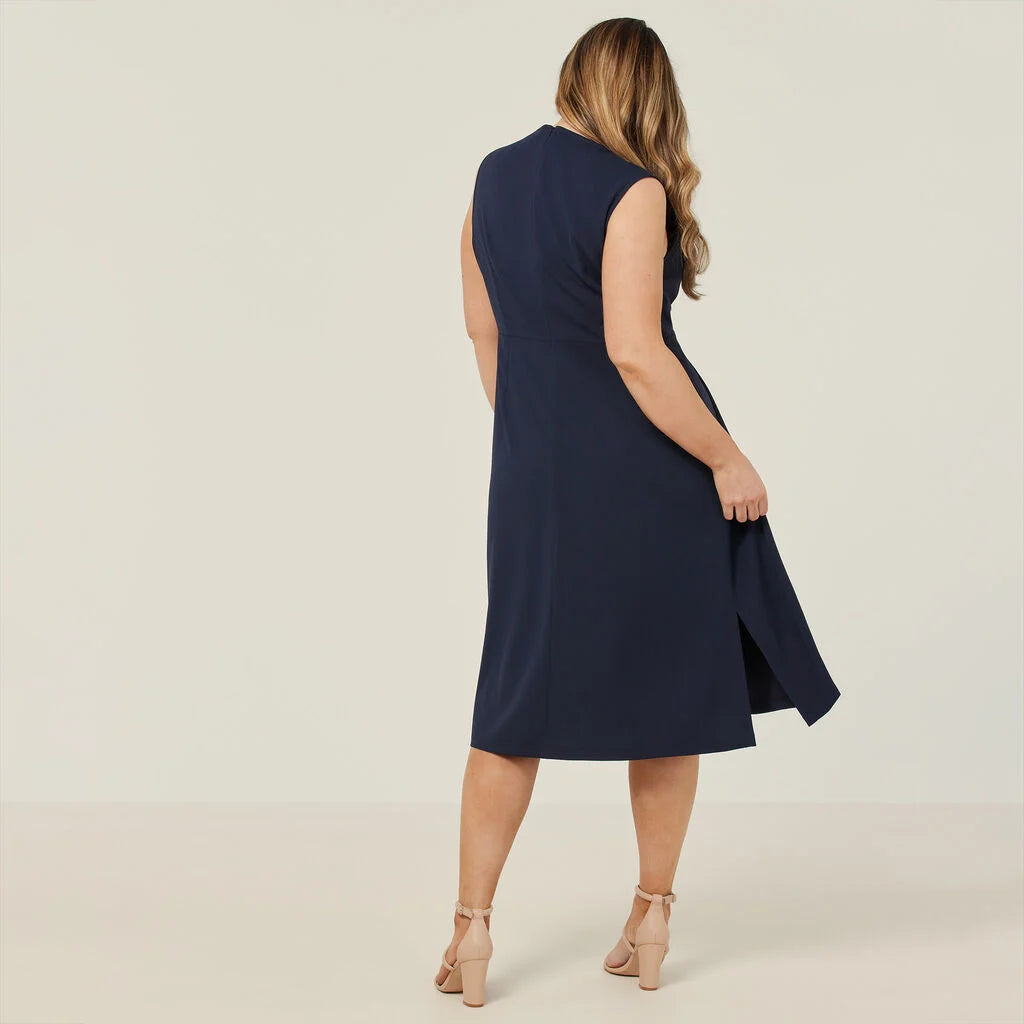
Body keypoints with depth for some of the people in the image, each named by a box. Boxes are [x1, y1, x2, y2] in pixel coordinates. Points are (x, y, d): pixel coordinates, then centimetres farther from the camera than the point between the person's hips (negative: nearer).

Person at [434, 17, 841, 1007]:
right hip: (647, 474, -5)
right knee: (668, 684, 11)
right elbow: (633, 351, -21)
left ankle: (472, 925, 11)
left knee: (519, 691, 12)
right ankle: (651, 921, 20)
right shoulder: (632, 192, -14)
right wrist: (727, 460, -14)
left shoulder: (493, 177, 7)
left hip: (533, 468, 5)